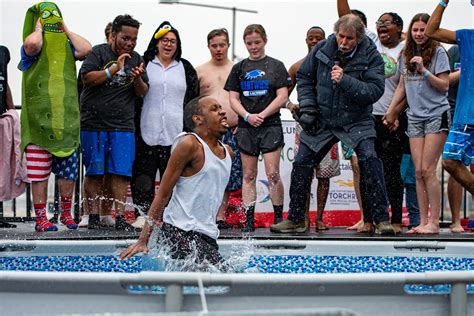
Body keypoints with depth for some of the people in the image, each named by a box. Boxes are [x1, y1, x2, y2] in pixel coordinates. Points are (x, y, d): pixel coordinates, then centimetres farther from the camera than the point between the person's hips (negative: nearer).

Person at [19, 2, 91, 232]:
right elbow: (32, 43, -24)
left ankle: (66, 213, 23)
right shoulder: (32, 50, 1)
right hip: (39, 121, -4)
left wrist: (66, 30, 3)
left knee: (68, 173, 8)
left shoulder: (67, 47, 13)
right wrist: (39, 28, -4)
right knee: (39, 174, -1)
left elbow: (86, 49, -7)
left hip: (67, 121, 4)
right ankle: (41, 218, 6)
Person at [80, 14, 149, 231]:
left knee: (121, 172, -4)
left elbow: (143, 93, 12)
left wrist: (137, 79, -10)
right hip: (93, 123, -2)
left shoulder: (136, 59, 13)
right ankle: (93, 216, 8)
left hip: (123, 125, 3)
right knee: (94, 172, 1)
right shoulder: (99, 52, 2)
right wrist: (114, 69, -16)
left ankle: (120, 217, -3)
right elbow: (87, 78, -11)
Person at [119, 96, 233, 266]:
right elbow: (162, 194, -10)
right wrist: (143, 240, -14)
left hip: (207, 235, 9)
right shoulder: (189, 145, -8)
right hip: (180, 233, -8)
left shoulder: (227, 152, 16)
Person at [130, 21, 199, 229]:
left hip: (175, 134, 1)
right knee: (144, 175, -2)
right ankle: (144, 214, 3)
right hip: (148, 132, -1)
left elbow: (194, 99, 13)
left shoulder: (185, 68, 13)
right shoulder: (145, 65, 8)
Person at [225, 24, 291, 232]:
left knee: (272, 174, -8)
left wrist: (262, 115, -12)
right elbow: (233, 98, 7)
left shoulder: (276, 66, 4)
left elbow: (282, 97, -3)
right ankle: (249, 220, 6)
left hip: (270, 125, -3)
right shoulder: (239, 68, 11)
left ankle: (278, 217, 2)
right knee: (248, 175, 4)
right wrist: (247, 116, -10)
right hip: (246, 126, 3)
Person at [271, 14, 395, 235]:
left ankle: (381, 218, -14)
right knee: (302, 163, 0)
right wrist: (307, 108, -1)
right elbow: (304, 77, 9)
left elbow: (375, 91, -21)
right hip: (322, 120, 3)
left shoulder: (371, 57, -12)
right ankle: (295, 219, 14)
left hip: (357, 121, -3)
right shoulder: (322, 49, -3)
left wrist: (345, 81, -31)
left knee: (369, 159, -22)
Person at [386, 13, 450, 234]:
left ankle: (434, 223, -5)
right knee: (418, 171, 1)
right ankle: (423, 222, 5)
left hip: (436, 115, -5)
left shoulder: (438, 52, -4)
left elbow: (444, 86, -8)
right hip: (415, 117, 5)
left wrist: (424, 70, -18)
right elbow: (402, 87, 20)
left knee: (428, 170, -10)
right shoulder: (406, 55, 12)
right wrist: (389, 111, 15)